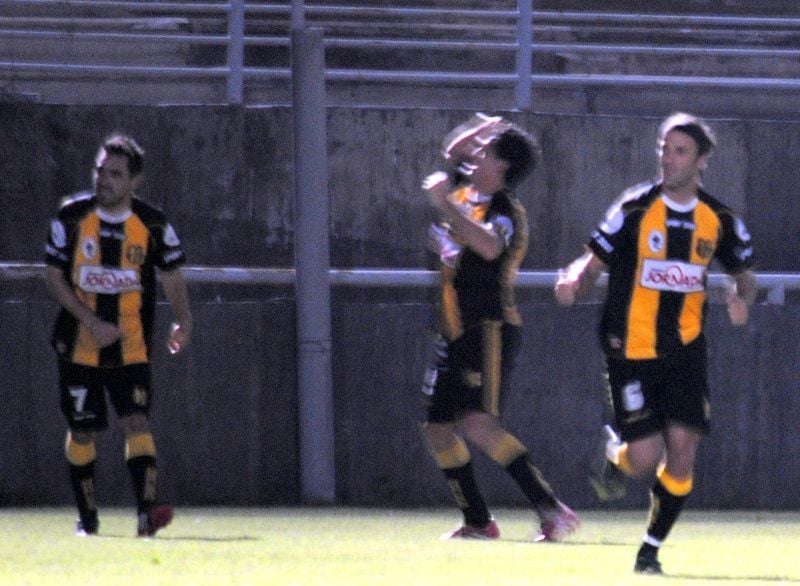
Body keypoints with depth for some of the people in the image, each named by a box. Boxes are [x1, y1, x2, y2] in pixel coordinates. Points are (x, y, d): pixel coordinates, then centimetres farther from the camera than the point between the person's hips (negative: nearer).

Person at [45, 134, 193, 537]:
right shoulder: (72, 217, -4)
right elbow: (55, 278, -1)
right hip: (79, 347, 1)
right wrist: (92, 322, -13)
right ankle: (87, 517, 19)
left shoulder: (152, 225, -3)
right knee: (81, 431, 5)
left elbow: (171, 277, 8)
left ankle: (146, 512, -24)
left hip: (131, 348, -1)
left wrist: (183, 322, -10)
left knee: (137, 422, -16)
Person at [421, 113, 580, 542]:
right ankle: (477, 521, 20)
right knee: (437, 428, 10)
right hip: (458, 333, 9)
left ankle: (551, 510, -26)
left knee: (477, 424, -23)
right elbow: (453, 152, 33)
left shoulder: (505, 212, -13)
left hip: (490, 329, -9)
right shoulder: (466, 192, 13)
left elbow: (490, 246, -36)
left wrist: (445, 204, -29)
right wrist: (480, 130, 16)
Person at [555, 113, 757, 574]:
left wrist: (742, 299, -7)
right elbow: (593, 263, -2)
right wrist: (574, 282, -25)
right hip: (631, 349, -3)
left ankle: (652, 548, 11)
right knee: (645, 458, -10)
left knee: (682, 453, -7)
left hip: (686, 350, 3)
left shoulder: (719, 220, 3)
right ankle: (616, 456, 28)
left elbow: (744, 274, 16)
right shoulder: (634, 210, -6)